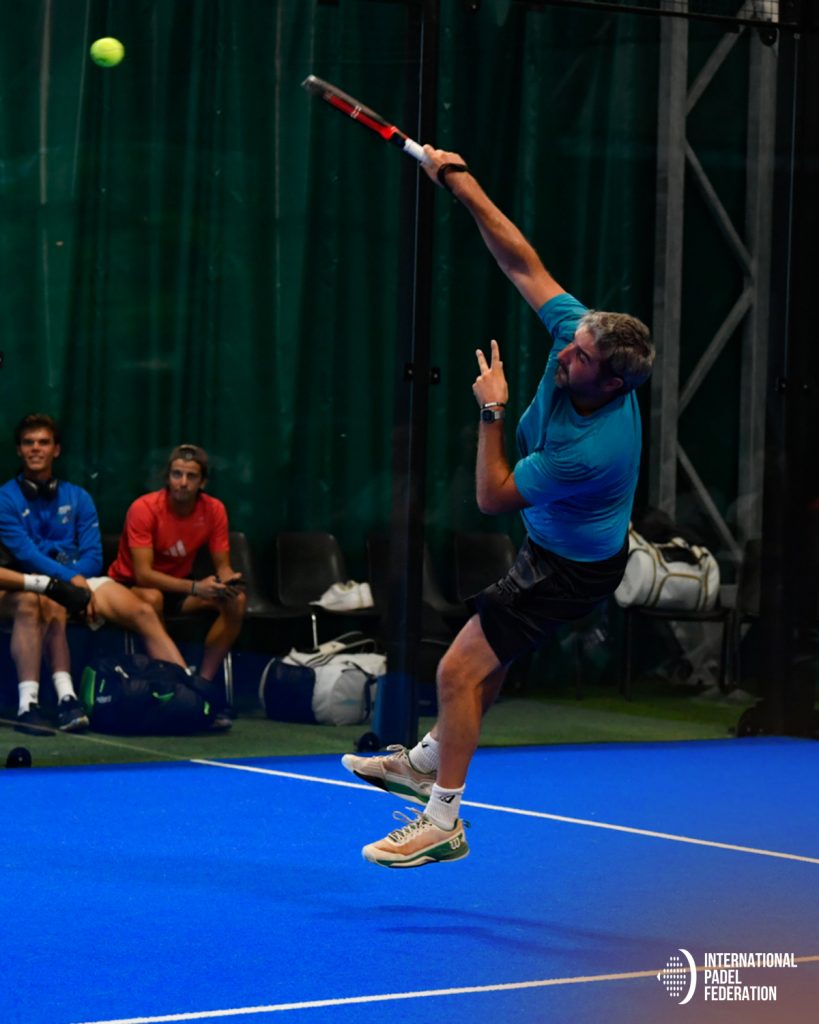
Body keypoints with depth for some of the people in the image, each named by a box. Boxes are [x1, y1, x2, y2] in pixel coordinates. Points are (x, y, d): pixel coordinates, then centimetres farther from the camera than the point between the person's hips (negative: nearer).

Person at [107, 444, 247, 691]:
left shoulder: (214, 510, -11)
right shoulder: (144, 508, -24)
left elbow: (222, 566, -5)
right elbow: (143, 574, -29)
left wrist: (227, 581, -31)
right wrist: (195, 588, -41)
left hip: (178, 585, 5)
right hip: (131, 586, -5)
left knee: (237, 599, -19)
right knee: (152, 598, -40)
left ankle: (204, 679, -17)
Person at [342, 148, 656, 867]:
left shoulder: (591, 449, -39)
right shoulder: (580, 331, -21)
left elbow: (494, 496, -25)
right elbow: (524, 264, -11)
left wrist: (492, 412, -22)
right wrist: (463, 185, -14)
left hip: (572, 567, -9)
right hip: (553, 545, 9)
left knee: (460, 670, -8)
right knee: (492, 655, 24)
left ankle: (443, 822, 4)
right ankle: (427, 763, 44)